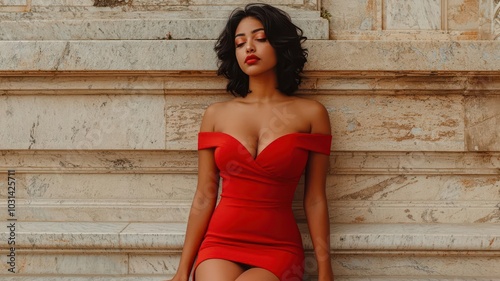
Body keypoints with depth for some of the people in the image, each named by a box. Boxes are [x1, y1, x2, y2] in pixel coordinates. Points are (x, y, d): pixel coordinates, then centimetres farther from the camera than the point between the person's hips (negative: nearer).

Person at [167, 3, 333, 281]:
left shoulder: (311, 113, 1)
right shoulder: (216, 114, 6)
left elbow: (315, 199, 1)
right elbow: (204, 197, 5)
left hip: (278, 249, -1)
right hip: (220, 243, 1)